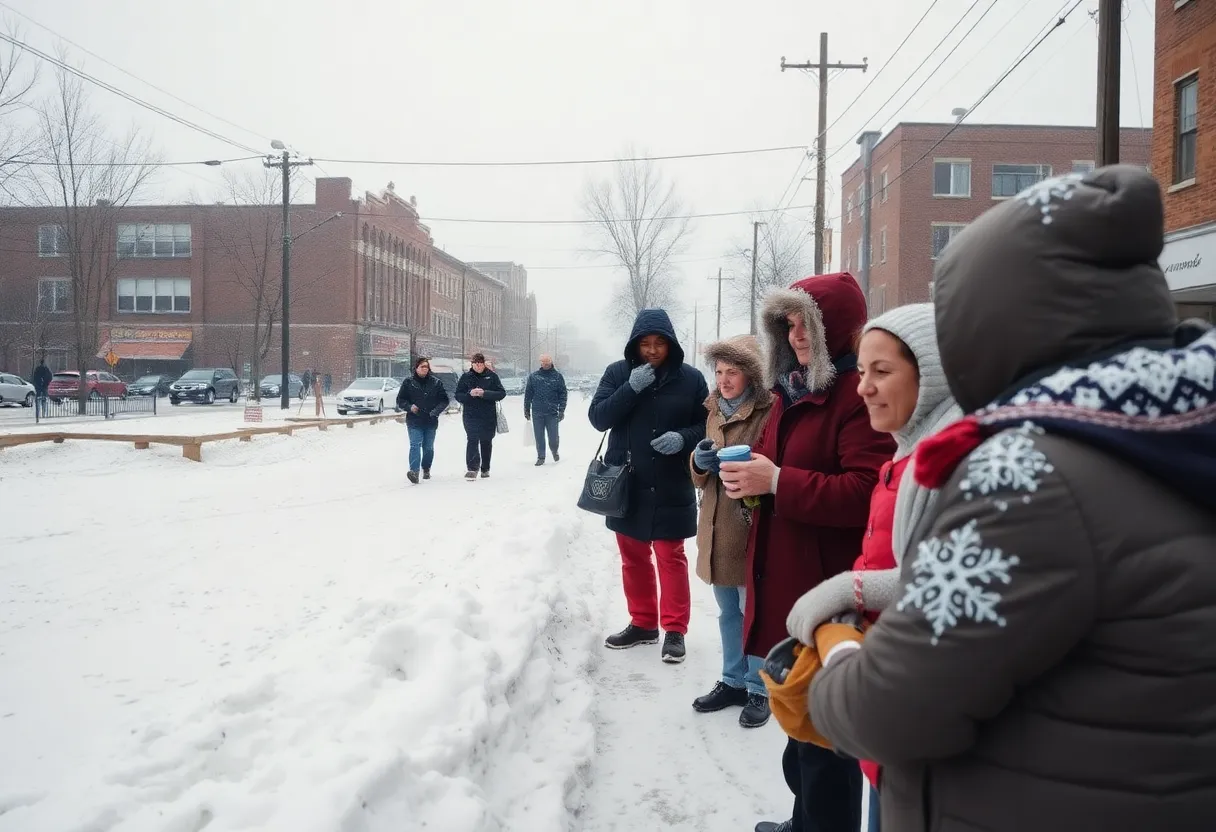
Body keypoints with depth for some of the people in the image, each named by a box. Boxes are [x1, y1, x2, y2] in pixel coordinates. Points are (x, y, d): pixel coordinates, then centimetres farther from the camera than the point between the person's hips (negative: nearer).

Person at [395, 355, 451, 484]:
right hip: (414, 421, -2)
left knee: (428, 447, 11)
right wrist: (410, 407, -13)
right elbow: (400, 401, 6)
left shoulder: (436, 382, 6)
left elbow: (444, 400, 9)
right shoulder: (408, 382, 2)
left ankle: (426, 469, 31)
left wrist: (437, 410, -8)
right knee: (415, 445, -16)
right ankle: (414, 471, -26)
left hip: (431, 421, 2)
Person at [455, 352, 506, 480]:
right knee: (472, 439, -16)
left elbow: (502, 393, -5)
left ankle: (485, 469, 25)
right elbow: (458, 395, 3)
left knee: (486, 441, 11)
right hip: (471, 415, -1)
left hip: (489, 415, 1)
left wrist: (485, 393, -18)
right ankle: (472, 468, -23)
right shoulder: (466, 377, 4)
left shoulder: (492, 376, 1)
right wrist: (470, 394, -17)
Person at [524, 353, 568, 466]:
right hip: (537, 413, 1)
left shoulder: (558, 376, 4)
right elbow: (528, 394, 9)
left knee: (553, 437, 1)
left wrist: (561, 410, -5)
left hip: (552, 413, -1)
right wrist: (526, 410, 7)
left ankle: (554, 451, 30)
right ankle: (541, 457, 16)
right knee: (539, 437, 4)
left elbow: (563, 394, 2)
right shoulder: (533, 376, 6)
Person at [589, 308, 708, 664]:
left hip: (671, 487, -3)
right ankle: (642, 623, 28)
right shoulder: (618, 373, -1)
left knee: (671, 557, 4)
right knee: (633, 557, 14)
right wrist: (631, 388, -19)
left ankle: (675, 630, 15)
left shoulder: (691, 378, -6)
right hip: (626, 484, 3)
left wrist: (683, 438, -21)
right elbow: (598, 417, -7)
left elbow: (706, 425, -1)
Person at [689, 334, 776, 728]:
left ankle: (759, 689, 19)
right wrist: (700, 461, -5)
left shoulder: (769, 412, -12)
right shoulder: (715, 410, 12)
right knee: (728, 611, 18)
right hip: (717, 528, 7)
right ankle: (733, 681, 31)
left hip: (752, 529, -7)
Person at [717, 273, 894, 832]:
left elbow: (867, 493, -26)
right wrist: (748, 474, 2)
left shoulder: (860, 394, -16)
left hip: (829, 589, -10)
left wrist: (776, 482, -25)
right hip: (783, 579, 10)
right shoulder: (792, 390, 14)